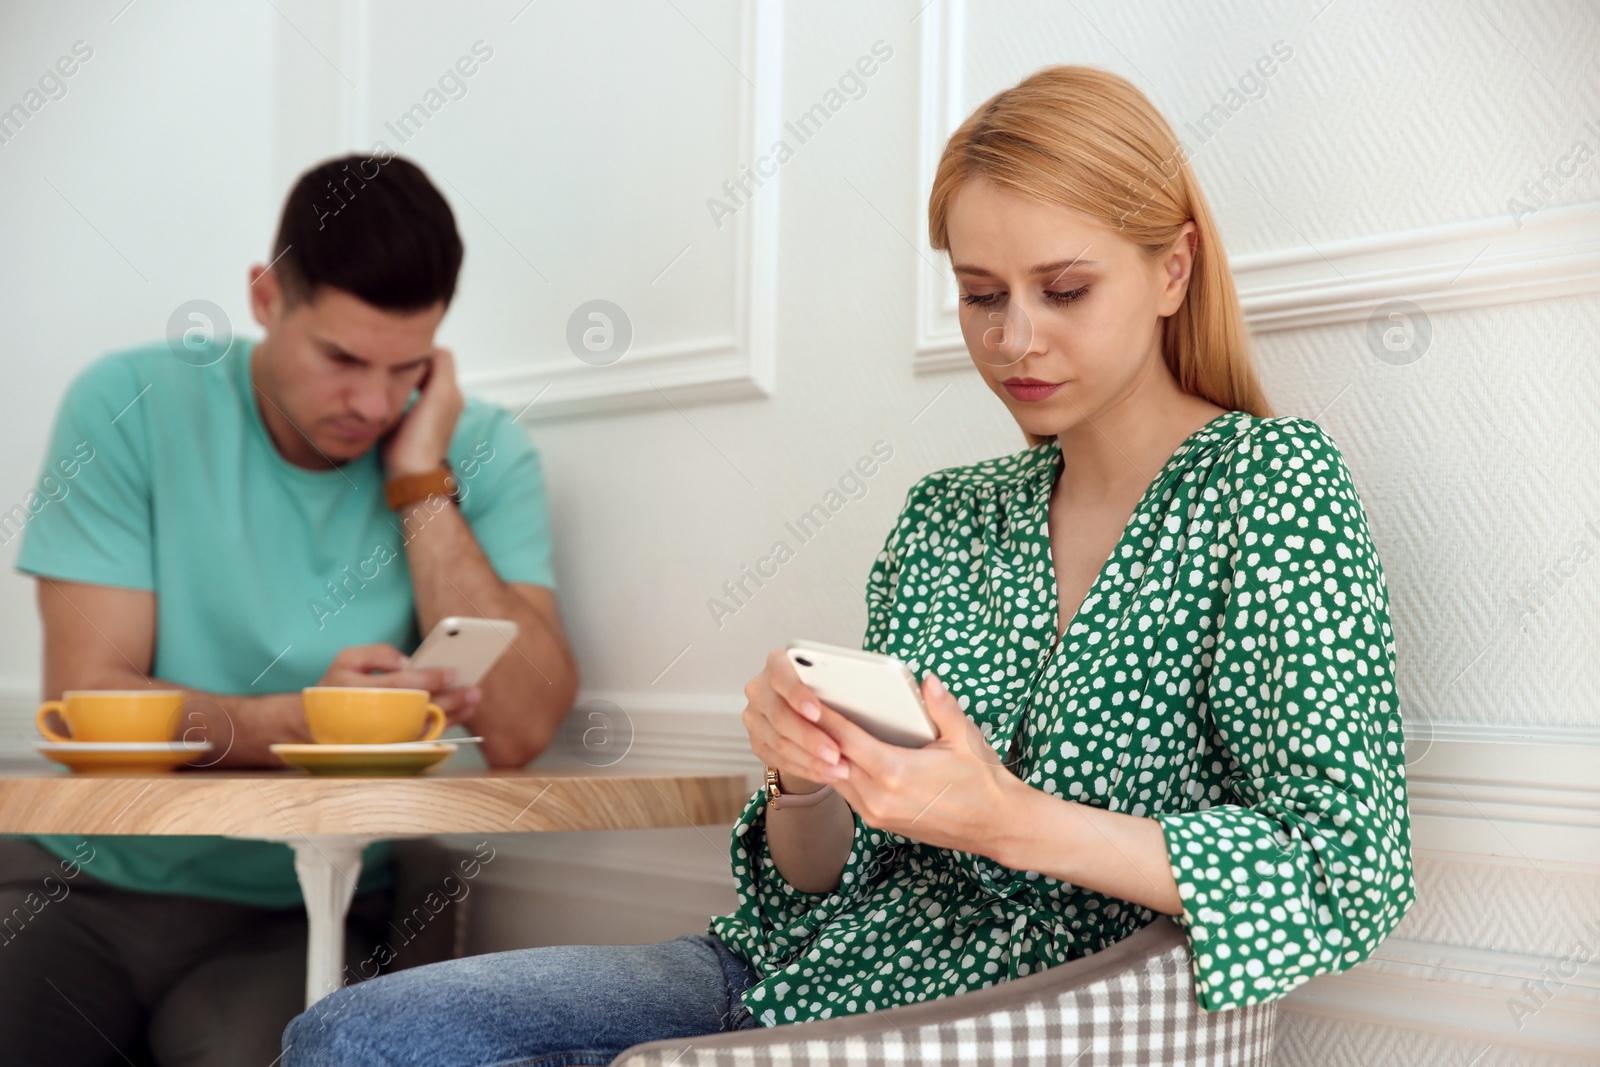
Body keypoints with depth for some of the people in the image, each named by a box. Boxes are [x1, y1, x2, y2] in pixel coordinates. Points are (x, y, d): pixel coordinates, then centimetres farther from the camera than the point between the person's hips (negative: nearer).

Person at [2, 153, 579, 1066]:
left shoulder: (483, 453, -3)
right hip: (82, 881, 1)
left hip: (292, 915, 0)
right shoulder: (132, 405, -4)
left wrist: (422, 482, -16)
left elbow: (518, 729, -15)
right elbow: (87, 701, -10)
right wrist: (299, 723, -27)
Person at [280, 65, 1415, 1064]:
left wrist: (1013, 821, -25)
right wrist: (807, 782, -15)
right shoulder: (945, 516, 9)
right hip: (803, 974, 6)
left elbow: (1349, 876, -17)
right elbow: (827, 879, 8)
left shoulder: (1270, 484, -7)